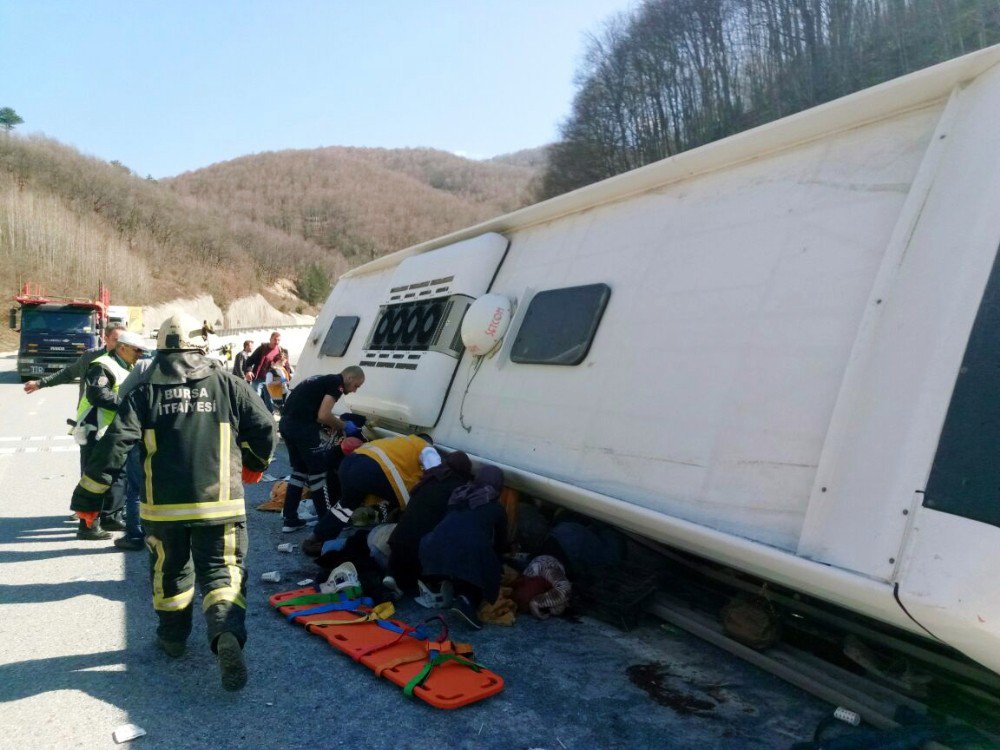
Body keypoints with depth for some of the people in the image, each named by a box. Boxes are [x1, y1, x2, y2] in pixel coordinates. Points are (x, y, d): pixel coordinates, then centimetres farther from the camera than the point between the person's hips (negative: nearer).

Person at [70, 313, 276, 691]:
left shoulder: (146, 389, 1)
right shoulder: (225, 382, 1)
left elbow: (115, 443, -6)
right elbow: (264, 426, 2)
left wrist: (87, 497, 2)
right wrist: (256, 463, 22)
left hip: (164, 504, 1)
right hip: (219, 502, -1)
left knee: (170, 569, 23)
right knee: (222, 570, 4)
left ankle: (173, 636, 35)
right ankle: (227, 632, -20)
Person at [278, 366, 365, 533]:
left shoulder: (323, 380, 24)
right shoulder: (337, 383, -4)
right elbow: (323, 416, -14)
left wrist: (334, 424, 17)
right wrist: (344, 426, 1)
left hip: (287, 423, 9)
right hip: (302, 427, -9)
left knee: (299, 470, 20)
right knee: (319, 472, 2)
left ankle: (290, 519, 22)